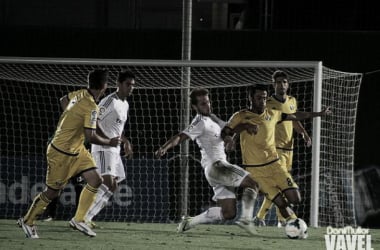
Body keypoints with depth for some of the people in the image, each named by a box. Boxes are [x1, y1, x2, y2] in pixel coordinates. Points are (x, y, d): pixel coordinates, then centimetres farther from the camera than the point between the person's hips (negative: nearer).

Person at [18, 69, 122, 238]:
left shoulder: (80, 94, -3)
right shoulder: (91, 107, -28)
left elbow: (63, 100, 18)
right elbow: (90, 136, -30)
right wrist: (109, 142, -15)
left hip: (77, 151, 9)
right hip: (61, 153, -9)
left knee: (95, 181, 2)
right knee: (53, 191, 4)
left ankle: (78, 220, 11)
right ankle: (27, 221, 22)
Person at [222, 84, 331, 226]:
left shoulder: (272, 114, 9)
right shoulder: (241, 117, -3)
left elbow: (294, 116, 22)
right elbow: (225, 133, -6)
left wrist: (319, 114, 28)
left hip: (274, 164, 4)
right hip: (256, 170, -4)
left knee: (295, 199, -9)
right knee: (281, 203, -14)